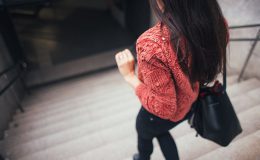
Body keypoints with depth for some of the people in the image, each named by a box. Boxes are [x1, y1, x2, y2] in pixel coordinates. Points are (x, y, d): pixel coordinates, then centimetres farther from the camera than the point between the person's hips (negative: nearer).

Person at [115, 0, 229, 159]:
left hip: (162, 115, -4)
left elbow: (163, 108, -31)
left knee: (144, 133, 32)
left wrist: (129, 75, -24)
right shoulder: (217, 21, -19)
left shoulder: (152, 45, -41)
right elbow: (213, 66, -2)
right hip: (194, 102, 5)